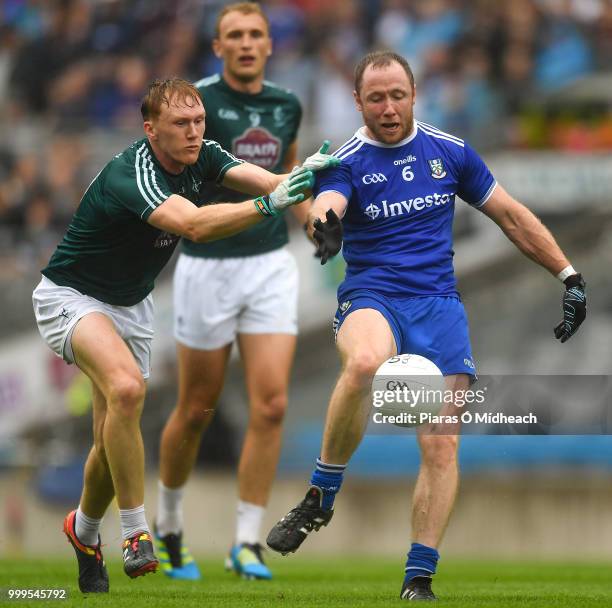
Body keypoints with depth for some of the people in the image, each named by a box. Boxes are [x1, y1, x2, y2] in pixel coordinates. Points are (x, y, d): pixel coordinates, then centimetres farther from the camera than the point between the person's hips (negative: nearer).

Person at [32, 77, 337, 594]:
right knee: (126, 387, -33)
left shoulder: (201, 157, -8)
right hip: (71, 296, -7)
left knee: (114, 440, 6)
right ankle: (135, 533, -26)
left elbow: (259, 179, -22)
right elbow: (196, 226, -48)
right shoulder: (131, 176, -32)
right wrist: (269, 205, -60)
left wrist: (300, 176, -44)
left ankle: (85, 529, 34)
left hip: (132, 305, 7)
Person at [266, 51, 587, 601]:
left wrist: (568, 275, 13)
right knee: (363, 362, -38)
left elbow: (511, 216, 17)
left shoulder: (449, 152, 8)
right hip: (371, 298, -3)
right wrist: (325, 225, -49)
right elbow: (326, 203, -24)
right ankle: (320, 497, -22)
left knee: (442, 446, -9)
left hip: (439, 307, 3)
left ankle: (419, 581, -3)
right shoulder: (347, 163, -1)